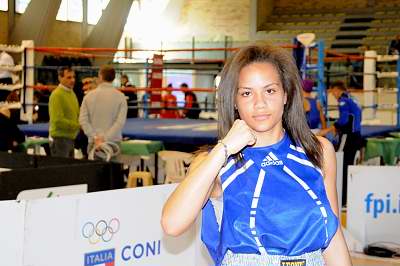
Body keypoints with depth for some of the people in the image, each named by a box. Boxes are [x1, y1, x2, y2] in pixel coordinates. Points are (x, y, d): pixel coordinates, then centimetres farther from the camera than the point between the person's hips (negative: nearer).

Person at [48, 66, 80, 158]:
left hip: (71, 138, 9)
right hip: (60, 138, -9)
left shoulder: (72, 93, 13)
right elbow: (58, 121, -21)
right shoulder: (57, 94, -15)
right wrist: (78, 125, -16)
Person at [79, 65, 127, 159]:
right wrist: (105, 139, -13)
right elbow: (120, 122, -12)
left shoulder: (89, 95, 2)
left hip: (94, 143, 2)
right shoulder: (120, 96, -3)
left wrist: (95, 137, -6)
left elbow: (83, 120, -3)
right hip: (113, 143, -1)